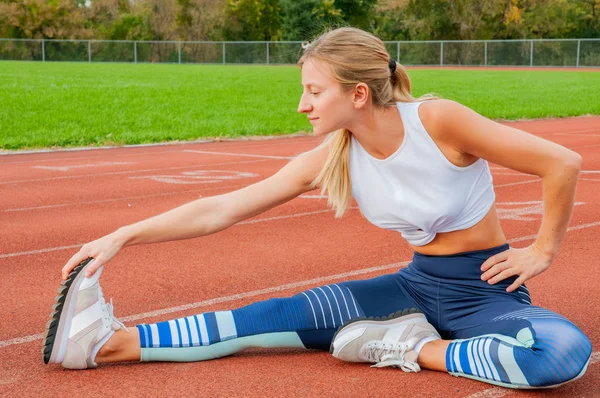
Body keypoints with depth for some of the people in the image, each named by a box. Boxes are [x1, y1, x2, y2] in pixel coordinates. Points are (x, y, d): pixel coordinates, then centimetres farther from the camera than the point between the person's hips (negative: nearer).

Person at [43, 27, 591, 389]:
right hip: (418, 285, 4)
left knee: (567, 351, -36)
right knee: (294, 314, -13)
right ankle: (115, 342, -15)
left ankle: (417, 349, -22)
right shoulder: (330, 160, -7)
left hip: (486, 288, -4)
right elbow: (222, 210, -8)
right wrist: (123, 237, -13)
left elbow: (563, 163, -18)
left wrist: (543, 250, -10)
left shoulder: (438, 122, -23)